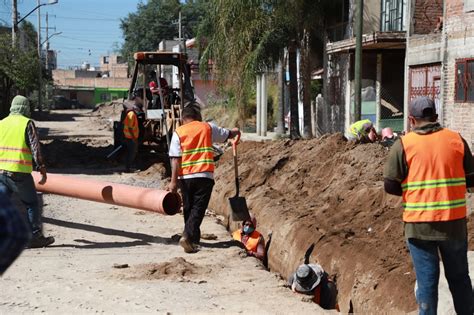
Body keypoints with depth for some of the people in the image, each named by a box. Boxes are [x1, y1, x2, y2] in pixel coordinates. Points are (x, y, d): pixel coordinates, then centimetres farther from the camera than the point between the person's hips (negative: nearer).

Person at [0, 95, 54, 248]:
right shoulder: (27, 123, -4)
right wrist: (42, 168, -4)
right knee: (32, 204, 10)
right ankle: (35, 237, 14)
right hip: (20, 172, -4)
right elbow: (35, 147, -9)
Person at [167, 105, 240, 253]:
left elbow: (175, 158, -5)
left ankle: (193, 238, 23)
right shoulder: (208, 127, 6)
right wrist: (236, 131, 45)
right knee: (198, 208, -3)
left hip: (185, 176, 1)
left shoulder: (178, 132, 2)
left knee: (188, 208, 15)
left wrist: (173, 181, -6)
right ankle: (188, 236, -21)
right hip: (205, 175, -1)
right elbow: (227, 134, 22)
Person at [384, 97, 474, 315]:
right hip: (454, 222, 2)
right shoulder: (456, 139, 1)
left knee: (427, 280, 7)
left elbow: (390, 185, -7)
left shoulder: (403, 144, -7)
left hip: (419, 224, -2)